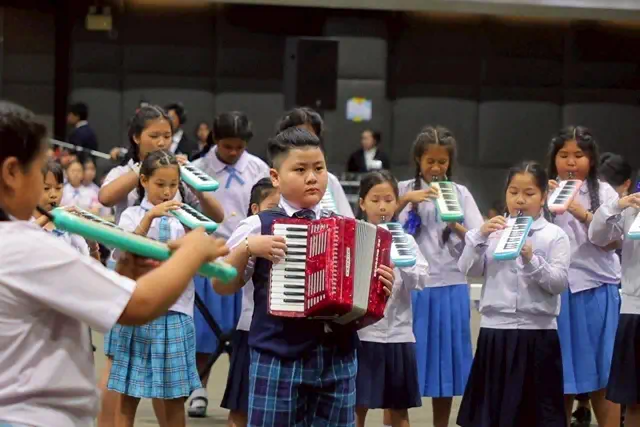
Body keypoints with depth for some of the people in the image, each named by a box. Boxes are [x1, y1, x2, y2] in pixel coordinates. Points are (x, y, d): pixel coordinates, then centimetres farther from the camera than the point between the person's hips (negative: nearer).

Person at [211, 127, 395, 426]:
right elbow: (222, 286, -1)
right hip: (278, 359, -3)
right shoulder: (258, 227, -1)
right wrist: (247, 248, -15)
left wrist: (380, 289, -4)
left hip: (337, 358, 3)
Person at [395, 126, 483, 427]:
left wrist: (458, 227, -20)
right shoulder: (403, 190, 4)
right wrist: (405, 200, -18)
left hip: (449, 287, 1)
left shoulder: (460, 193, 6)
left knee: (444, 360, 7)